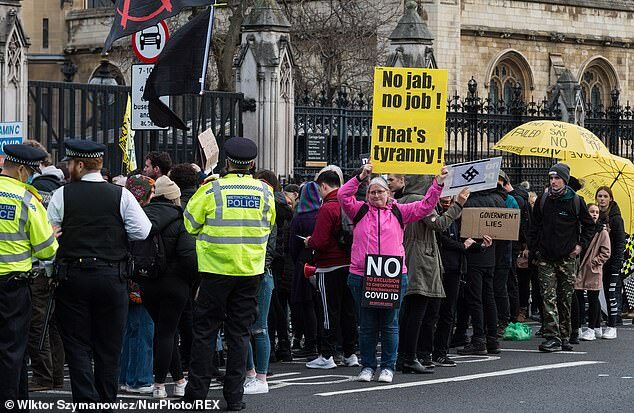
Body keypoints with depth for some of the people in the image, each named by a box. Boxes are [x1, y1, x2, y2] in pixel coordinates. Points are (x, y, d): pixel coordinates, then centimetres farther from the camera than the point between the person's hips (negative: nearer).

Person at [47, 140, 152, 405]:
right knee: (109, 346, 12)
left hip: (72, 278, -1)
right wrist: (114, 232, 9)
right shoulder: (121, 195, -3)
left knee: (77, 346, 4)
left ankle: (86, 402, -5)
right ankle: (107, 402, 17)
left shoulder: (62, 195, -4)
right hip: (112, 278, 1)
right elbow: (142, 231, -8)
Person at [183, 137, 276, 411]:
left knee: (205, 330, 7)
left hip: (216, 268, -2)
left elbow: (190, 224, 0)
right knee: (239, 332, 8)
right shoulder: (264, 191, -1)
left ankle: (197, 391, 7)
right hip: (250, 271, 2)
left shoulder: (211, 190, -9)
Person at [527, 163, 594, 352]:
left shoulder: (576, 201, 0)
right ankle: (552, 337, -14)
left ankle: (564, 337, 15)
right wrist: (532, 250, 6)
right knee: (549, 298, -9)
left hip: (567, 258, -1)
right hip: (545, 258, 1)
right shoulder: (542, 200, 5)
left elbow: (588, 225, 12)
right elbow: (534, 227, 11)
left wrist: (581, 245, 2)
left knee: (565, 299, 6)